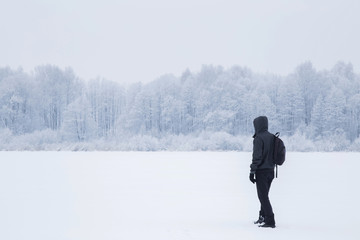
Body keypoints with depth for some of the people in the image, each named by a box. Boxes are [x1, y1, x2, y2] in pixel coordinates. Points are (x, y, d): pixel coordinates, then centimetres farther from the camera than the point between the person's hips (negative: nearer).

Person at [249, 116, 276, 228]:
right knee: (264, 195, 20)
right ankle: (262, 217, 29)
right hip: (271, 171, 8)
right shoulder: (272, 137, 10)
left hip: (261, 171, -8)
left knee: (263, 196, -5)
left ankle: (270, 221, -9)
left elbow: (257, 156, -18)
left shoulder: (259, 138, -14)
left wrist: (252, 171, -15)